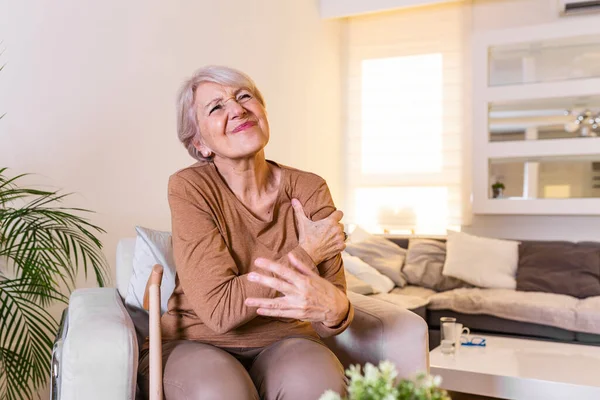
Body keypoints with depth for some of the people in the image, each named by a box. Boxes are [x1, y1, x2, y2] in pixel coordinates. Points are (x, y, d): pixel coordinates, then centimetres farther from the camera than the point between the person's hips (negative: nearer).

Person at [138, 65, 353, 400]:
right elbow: (220, 310, -21)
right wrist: (305, 253, -17)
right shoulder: (189, 189, -13)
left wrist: (333, 307, -32)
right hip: (196, 345, -1)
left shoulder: (310, 190, -7)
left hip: (283, 343, 2)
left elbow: (332, 323, -7)